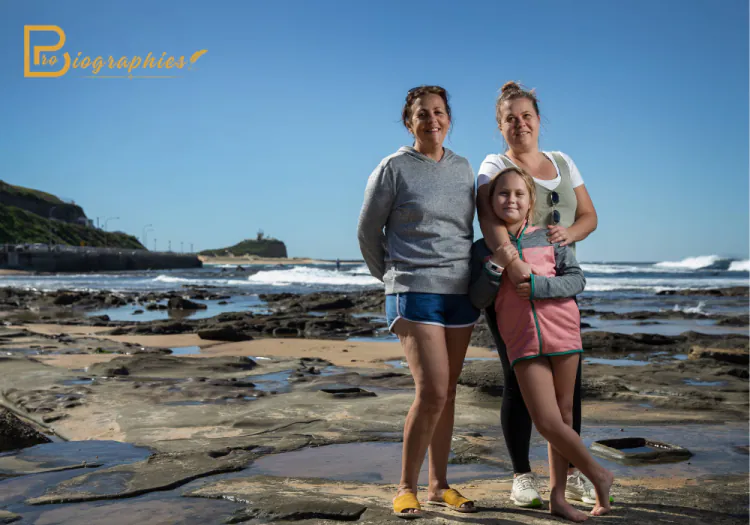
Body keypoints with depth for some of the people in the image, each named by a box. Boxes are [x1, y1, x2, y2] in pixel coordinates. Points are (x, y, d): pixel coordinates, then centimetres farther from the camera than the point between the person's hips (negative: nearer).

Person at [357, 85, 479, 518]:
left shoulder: (464, 169, 10)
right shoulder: (393, 169, -4)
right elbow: (368, 231, 4)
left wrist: (474, 276, 13)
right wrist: (390, 276, 12)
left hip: (461, 291, 5)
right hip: (415, 292, -5)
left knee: (448, 391, 9)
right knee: (432, 391, -14)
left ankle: (440, 485, 20)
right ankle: (407, 487, 3)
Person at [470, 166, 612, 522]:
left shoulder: (548, 238, 3)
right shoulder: (482, 249, 5)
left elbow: (576, 279, -1)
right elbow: (477, 300, 2)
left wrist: (539, 285, -16)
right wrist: (494, 270, -14)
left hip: (562, 332, 1)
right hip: (522, 342, -1)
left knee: (563, 415, 6)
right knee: (547, 422, -9)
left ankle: (557, 496, 19)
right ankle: (599, 476, 13)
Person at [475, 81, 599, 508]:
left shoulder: (563, 163, 13)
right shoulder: (495, 166, -4)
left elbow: (589, 215, 12)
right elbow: (489, 216, -24)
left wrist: (570, 232, -12)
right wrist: (510, 257, -42)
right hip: (509, 286, -4)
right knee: (520, 380, -1)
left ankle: (572, 473, 15)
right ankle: (522, 476, 11)